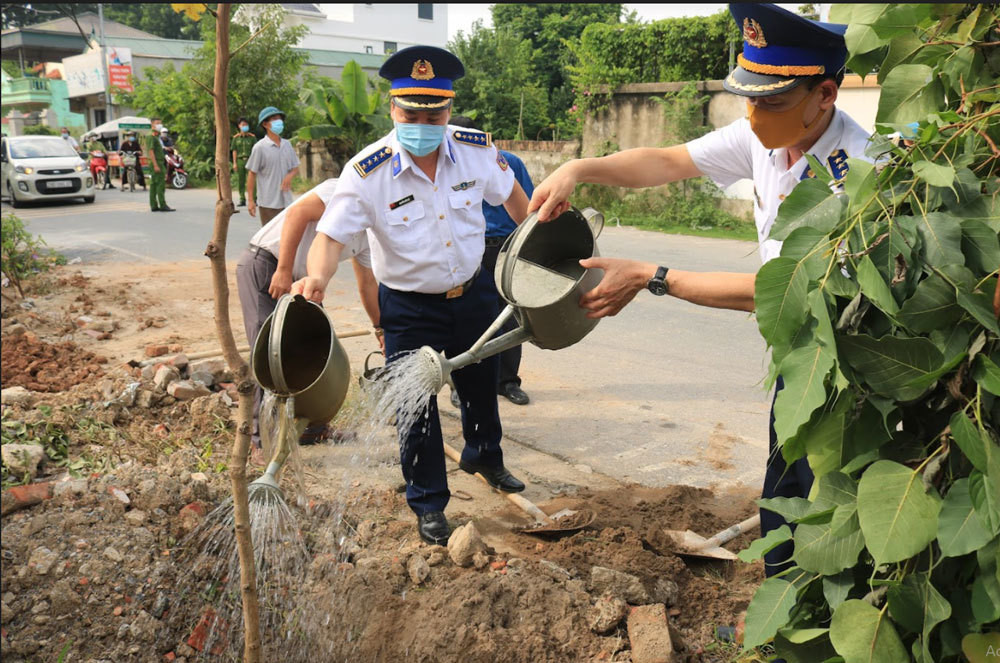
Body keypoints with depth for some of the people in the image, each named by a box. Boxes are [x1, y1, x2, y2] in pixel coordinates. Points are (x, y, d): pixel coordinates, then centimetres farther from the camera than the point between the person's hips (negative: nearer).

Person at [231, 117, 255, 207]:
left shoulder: (252, 137, 4)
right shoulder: (236, 137, 8)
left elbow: (255, 150, 3)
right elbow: (234, 151, 8)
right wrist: (234, 163, 2)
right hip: (240, 160, 2)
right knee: (241, 181, 5)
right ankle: (242, 200, 11)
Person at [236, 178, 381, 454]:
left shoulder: (366, 235, 13)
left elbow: (368, 285, 20)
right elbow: (298, 213, -26)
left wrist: (381, 329, 20)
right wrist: (284, 271, -29)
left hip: (296, 280, 9)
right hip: (264, 266, -9)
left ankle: (310, 425, 19)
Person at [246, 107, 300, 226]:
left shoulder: (287, 145, 8)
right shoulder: (260, 147, -7)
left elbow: (295, 167, 17)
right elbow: (252, 174, -5)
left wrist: (290, 175, -9)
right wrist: (251, 200, -7)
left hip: (286, 201, 5)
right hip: (268, 202, -5)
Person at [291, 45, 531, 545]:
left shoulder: (477, 150, -12)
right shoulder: (367, 172, -23)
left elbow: (511, 194, 6)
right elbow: (331, 235, -26)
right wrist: (317, 278, -46)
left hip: (473, 294, 4)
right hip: (409, 308, -4)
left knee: (480, 385, 23)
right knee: (416, 406, 3)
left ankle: (484, 457, 54)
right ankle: (428, 504, 27)